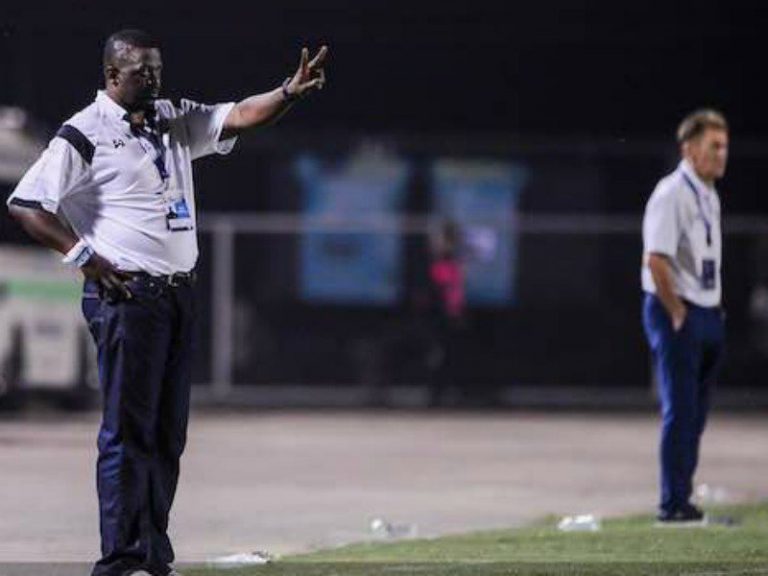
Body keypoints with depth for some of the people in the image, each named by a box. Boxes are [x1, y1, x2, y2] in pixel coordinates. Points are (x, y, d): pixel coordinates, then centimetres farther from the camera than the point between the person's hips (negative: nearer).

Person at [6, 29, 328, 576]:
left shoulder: (175, 121, 15)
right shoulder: (84, 135, -6)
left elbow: (239, 117, 5)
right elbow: (27, 204, -9)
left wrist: (289, 93, -14)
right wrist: (85, 256, -14)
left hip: (179, 293, 7)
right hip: (125, 295, -7)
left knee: (168, 431, 10)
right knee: (128, 429, -9)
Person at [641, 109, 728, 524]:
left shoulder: (709, 195, 14)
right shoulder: (671, 194, -15)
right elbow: (656, 259, -21)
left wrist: (714, 312, 13)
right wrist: (678, 315, -17)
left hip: (707, 314, 9)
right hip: (675, 312, -9)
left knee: (695, 412, 11)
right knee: (680, 409, -8)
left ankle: (681, 499, 17)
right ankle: (673, 504, -4)